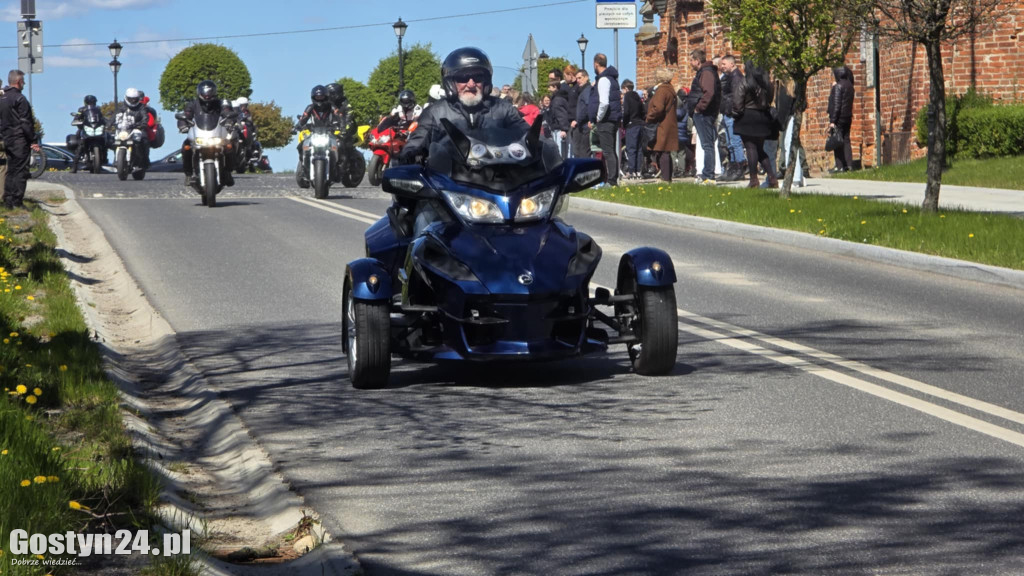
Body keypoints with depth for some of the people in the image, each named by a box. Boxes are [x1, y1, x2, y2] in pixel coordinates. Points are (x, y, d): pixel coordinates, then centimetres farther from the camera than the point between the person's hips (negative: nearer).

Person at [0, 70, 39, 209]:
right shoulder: (19, 98, -14)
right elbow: (26, 123, -16)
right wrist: (34, 141, -13)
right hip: (20, 140, -8)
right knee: (21, 171, -5)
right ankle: (17, 201, -7)